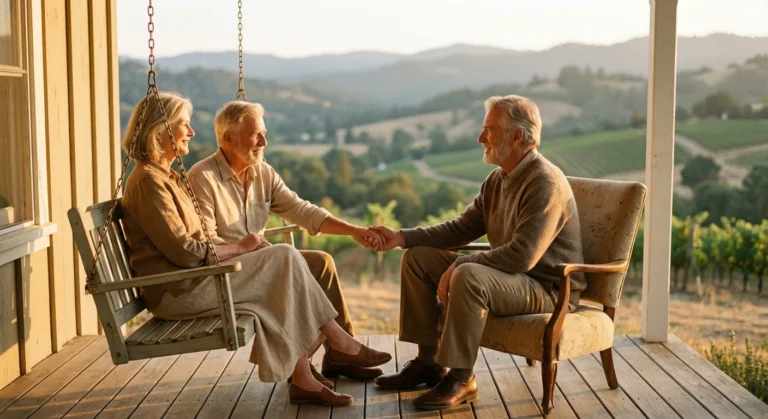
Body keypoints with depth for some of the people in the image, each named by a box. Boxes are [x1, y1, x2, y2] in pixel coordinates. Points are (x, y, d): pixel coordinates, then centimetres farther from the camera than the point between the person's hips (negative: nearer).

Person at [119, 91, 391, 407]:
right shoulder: (148, 180, -14)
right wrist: (238, 248, -9)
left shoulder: (166, 176, 18)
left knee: (282, 287, -7)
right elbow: (184, 251, -20)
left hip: (191, 278, 9)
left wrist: (234, 248, 0)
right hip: (179, 290, -9)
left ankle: (303, 381, -10)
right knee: (285, 259, -14)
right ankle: (341, 344, -2)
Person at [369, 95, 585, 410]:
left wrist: (458, 265, -24)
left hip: (548, 287, -9)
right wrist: (402, 237, 1)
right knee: (417, 258, 5)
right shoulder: (498, 179, 7)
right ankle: (428, 362, 8)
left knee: (469, 276, -37)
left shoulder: (545, 182, -21)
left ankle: (460, 379, -21)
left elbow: (522, 255, -30)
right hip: (509, 275, 10)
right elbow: (461, 228, 11)